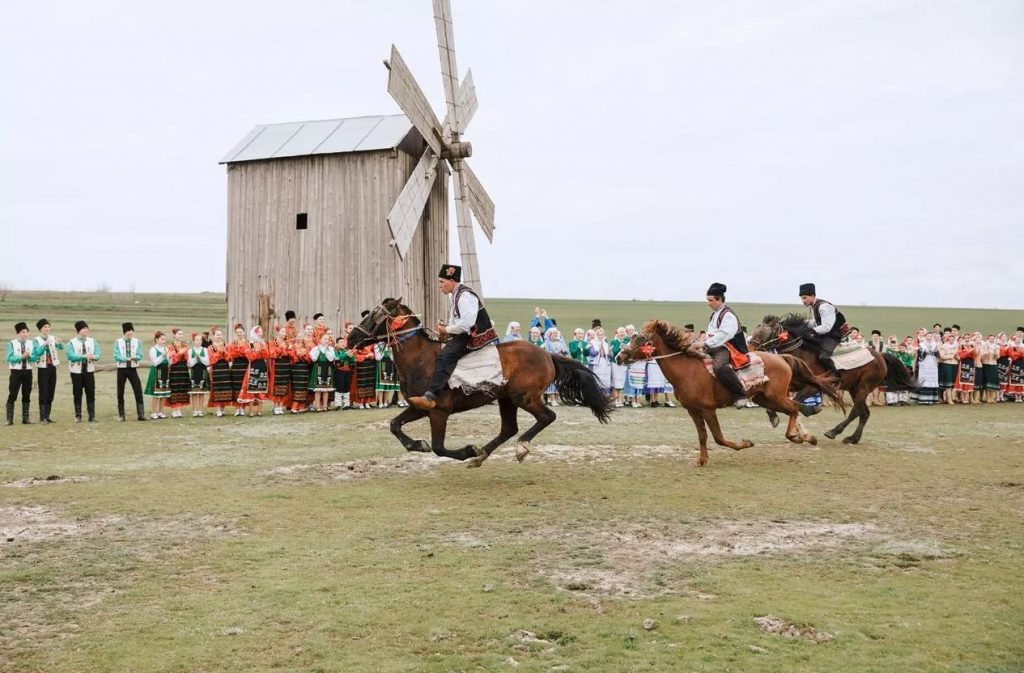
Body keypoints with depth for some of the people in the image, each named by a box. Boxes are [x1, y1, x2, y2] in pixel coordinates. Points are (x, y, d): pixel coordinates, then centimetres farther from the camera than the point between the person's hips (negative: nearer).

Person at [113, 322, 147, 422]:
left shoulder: (137, 341, 2)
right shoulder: (118, 342, -2)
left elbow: (139, 356, -2)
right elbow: (116, 357, -9)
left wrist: (134, 357, -24)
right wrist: (127, 358, -24)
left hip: (133, 369, 1)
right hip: (122, 369, -1)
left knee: (138, 391, -7)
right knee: (120, 393, 4)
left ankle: (141, 414, -5)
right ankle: (121, 415, 14)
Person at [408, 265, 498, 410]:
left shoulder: (465, 296, -16)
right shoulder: (454, 295, 15)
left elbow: (467, 323, -25)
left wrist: (447, 330, -14)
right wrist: (446, 328, 8)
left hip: (475, 337, -11)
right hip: (464, 334, 11)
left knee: (444, 356, -27)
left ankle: (430, 397, -36)